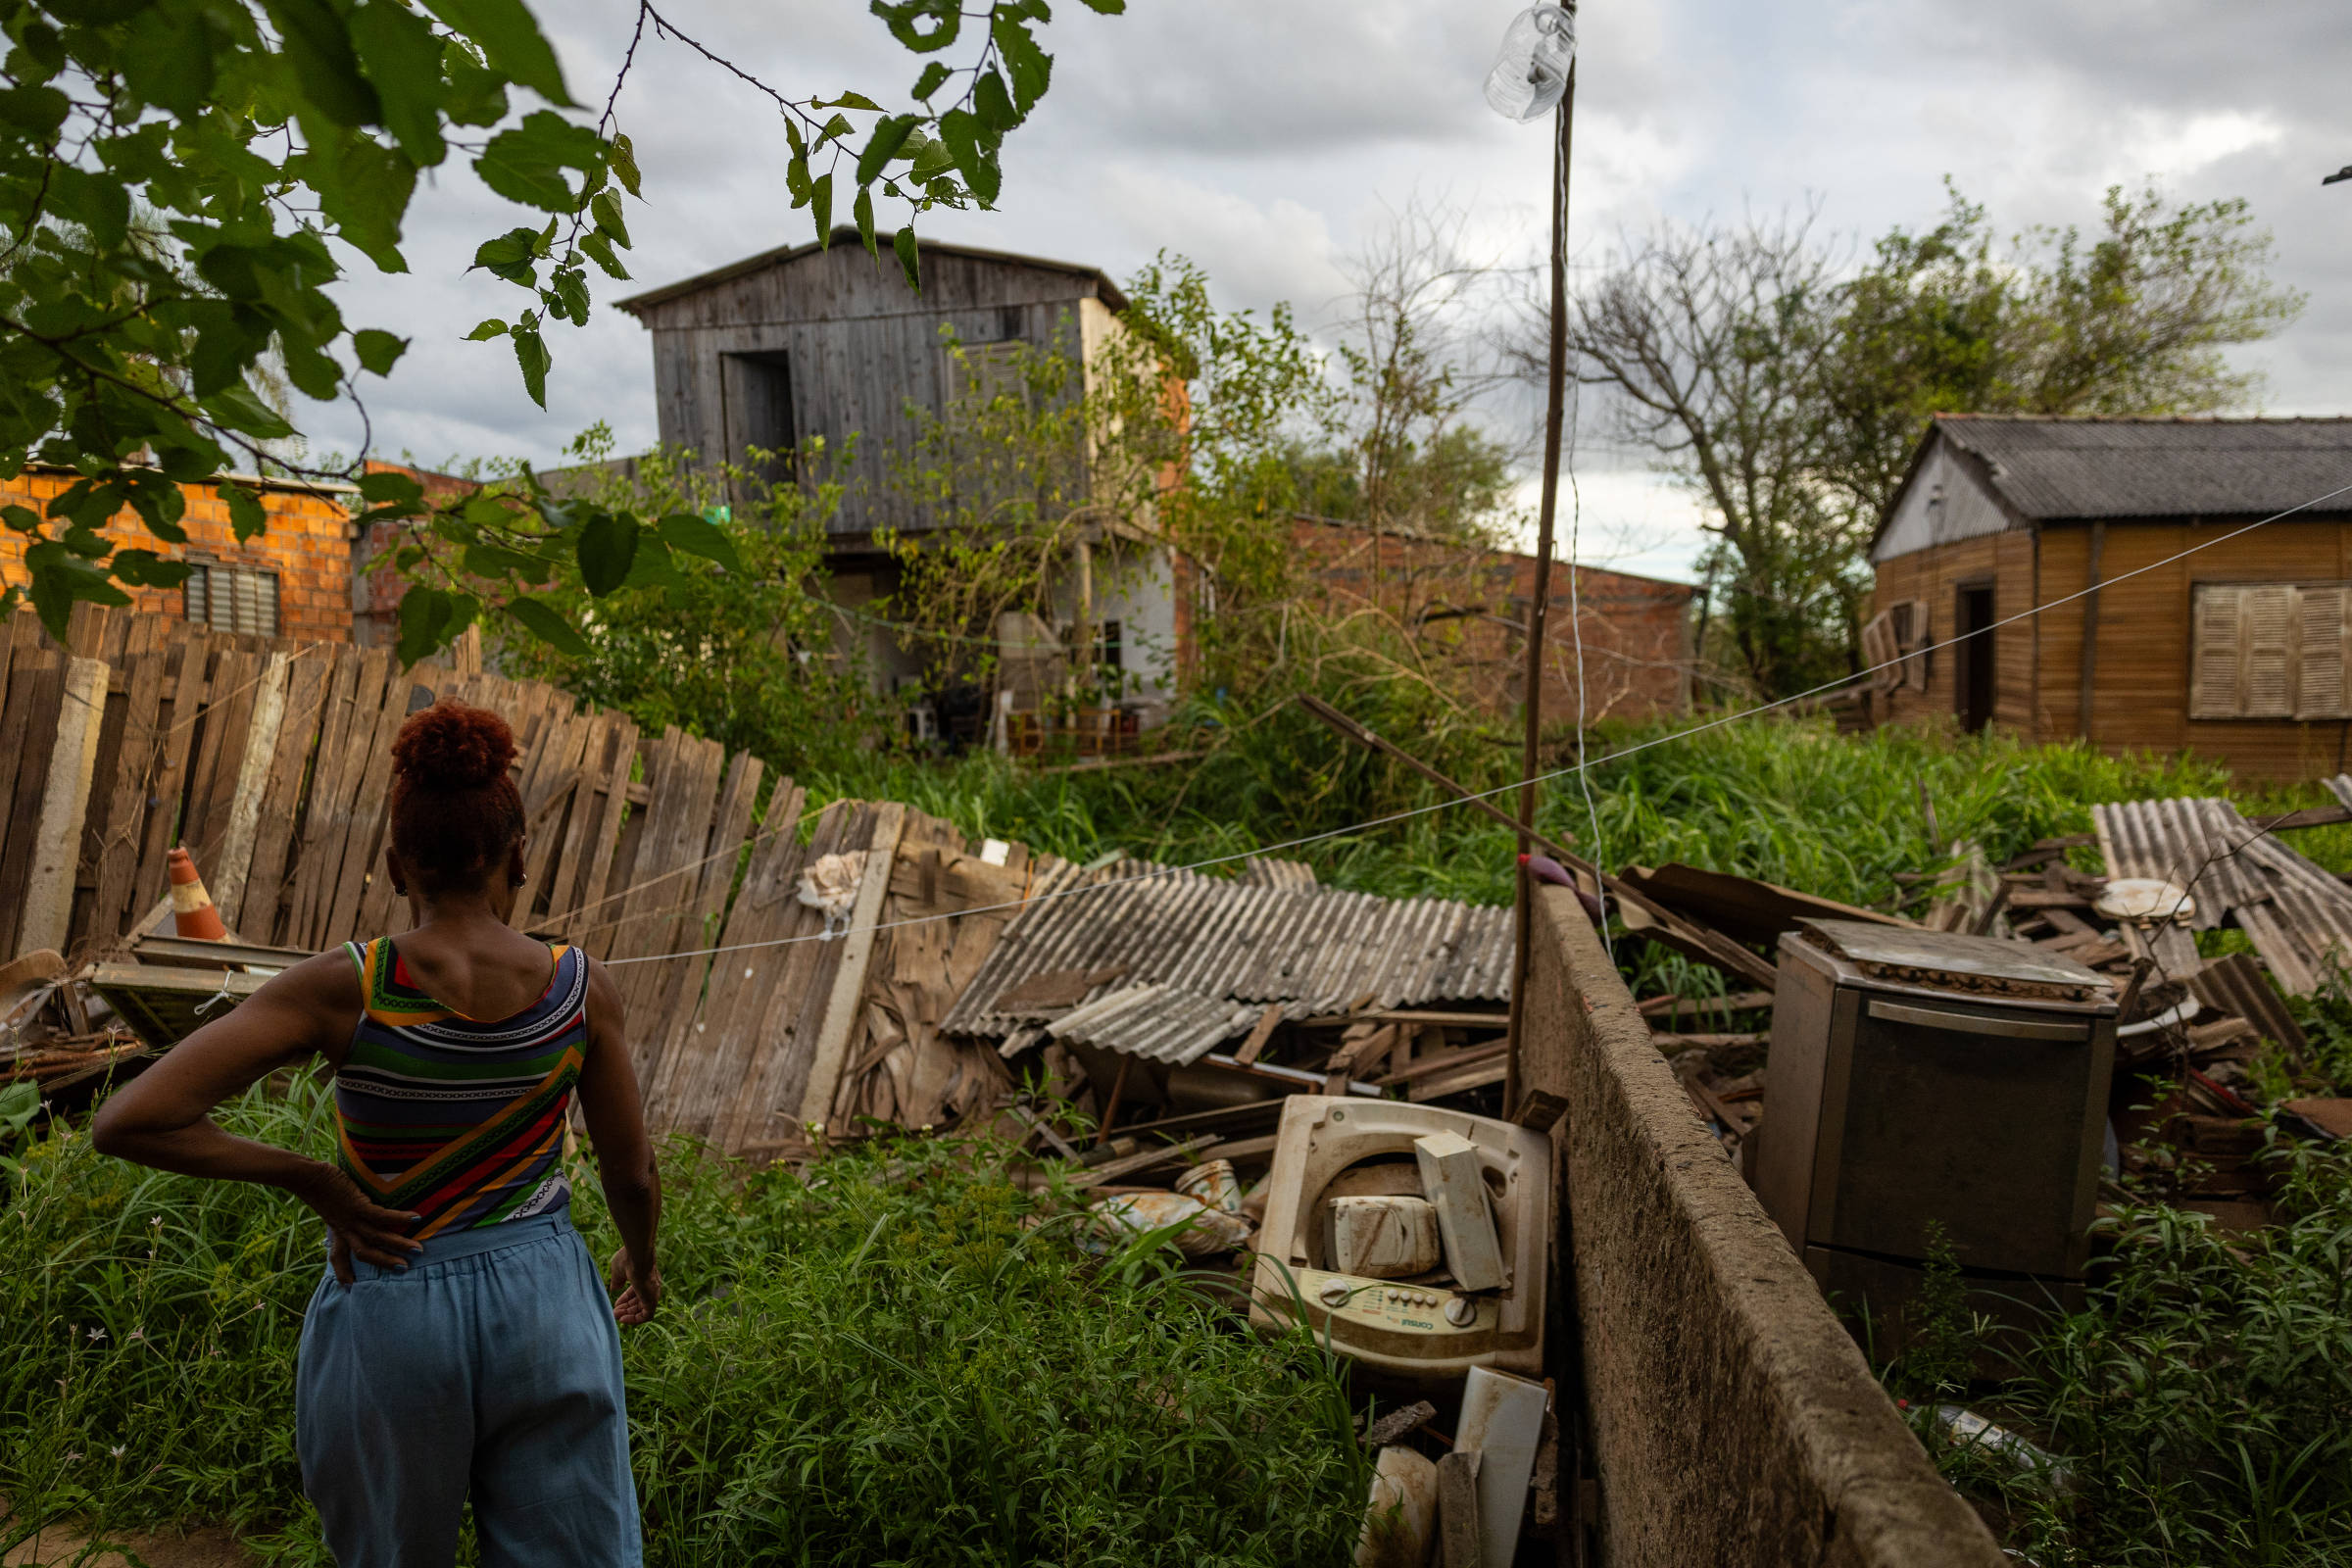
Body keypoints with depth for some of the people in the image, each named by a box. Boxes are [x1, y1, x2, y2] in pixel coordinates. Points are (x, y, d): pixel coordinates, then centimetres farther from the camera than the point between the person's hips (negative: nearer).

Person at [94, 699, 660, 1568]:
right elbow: (632, 1174, -2)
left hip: (392, 1320, 0)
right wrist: (642, 1263, 18)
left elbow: (127, 1122, -17)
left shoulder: (341, 987, -15)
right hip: (545, 1304, 1)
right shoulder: (580, 985, -11)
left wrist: (310, 1179, -8)